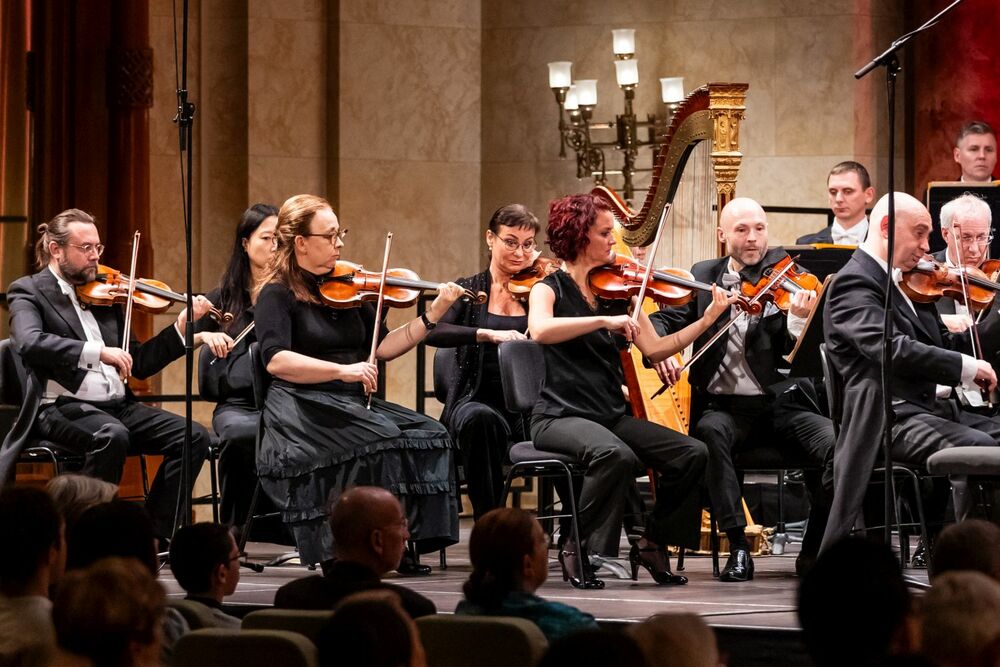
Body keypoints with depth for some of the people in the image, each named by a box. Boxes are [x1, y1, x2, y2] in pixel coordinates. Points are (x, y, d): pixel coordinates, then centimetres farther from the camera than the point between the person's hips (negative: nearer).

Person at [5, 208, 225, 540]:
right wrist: (97, 351, -30)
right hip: (62, 407, -7)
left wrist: (182, 326, 6)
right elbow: (29, 342, -21)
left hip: (117, 405, 7)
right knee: (112, 435, -37)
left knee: (194, 437, -12)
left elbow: (139, 363, 20)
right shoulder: (28, 291, 2)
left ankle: (155, 537, -10)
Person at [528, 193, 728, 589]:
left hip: (612, 416, 6)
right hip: (562, 417, -6)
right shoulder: (550, 289, -2)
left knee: (693, 454, -13)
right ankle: (575, 548, -18)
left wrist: (707, 321, -4)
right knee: (616, 455, -37)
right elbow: (539, 330, -26)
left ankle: (650, 541, 5)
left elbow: (654, 349, 5)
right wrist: (604, 320, -32)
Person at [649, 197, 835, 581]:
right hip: (725, 405, 1)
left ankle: (813, 549, -10)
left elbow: (797, 355, -8)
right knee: (710, 431, -35)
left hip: (781, 402, -1)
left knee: (834, 442, -29)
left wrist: (798, 319, -30)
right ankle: (737, 546, -28)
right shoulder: (704, 276, 12)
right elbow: (663, 320, 9)